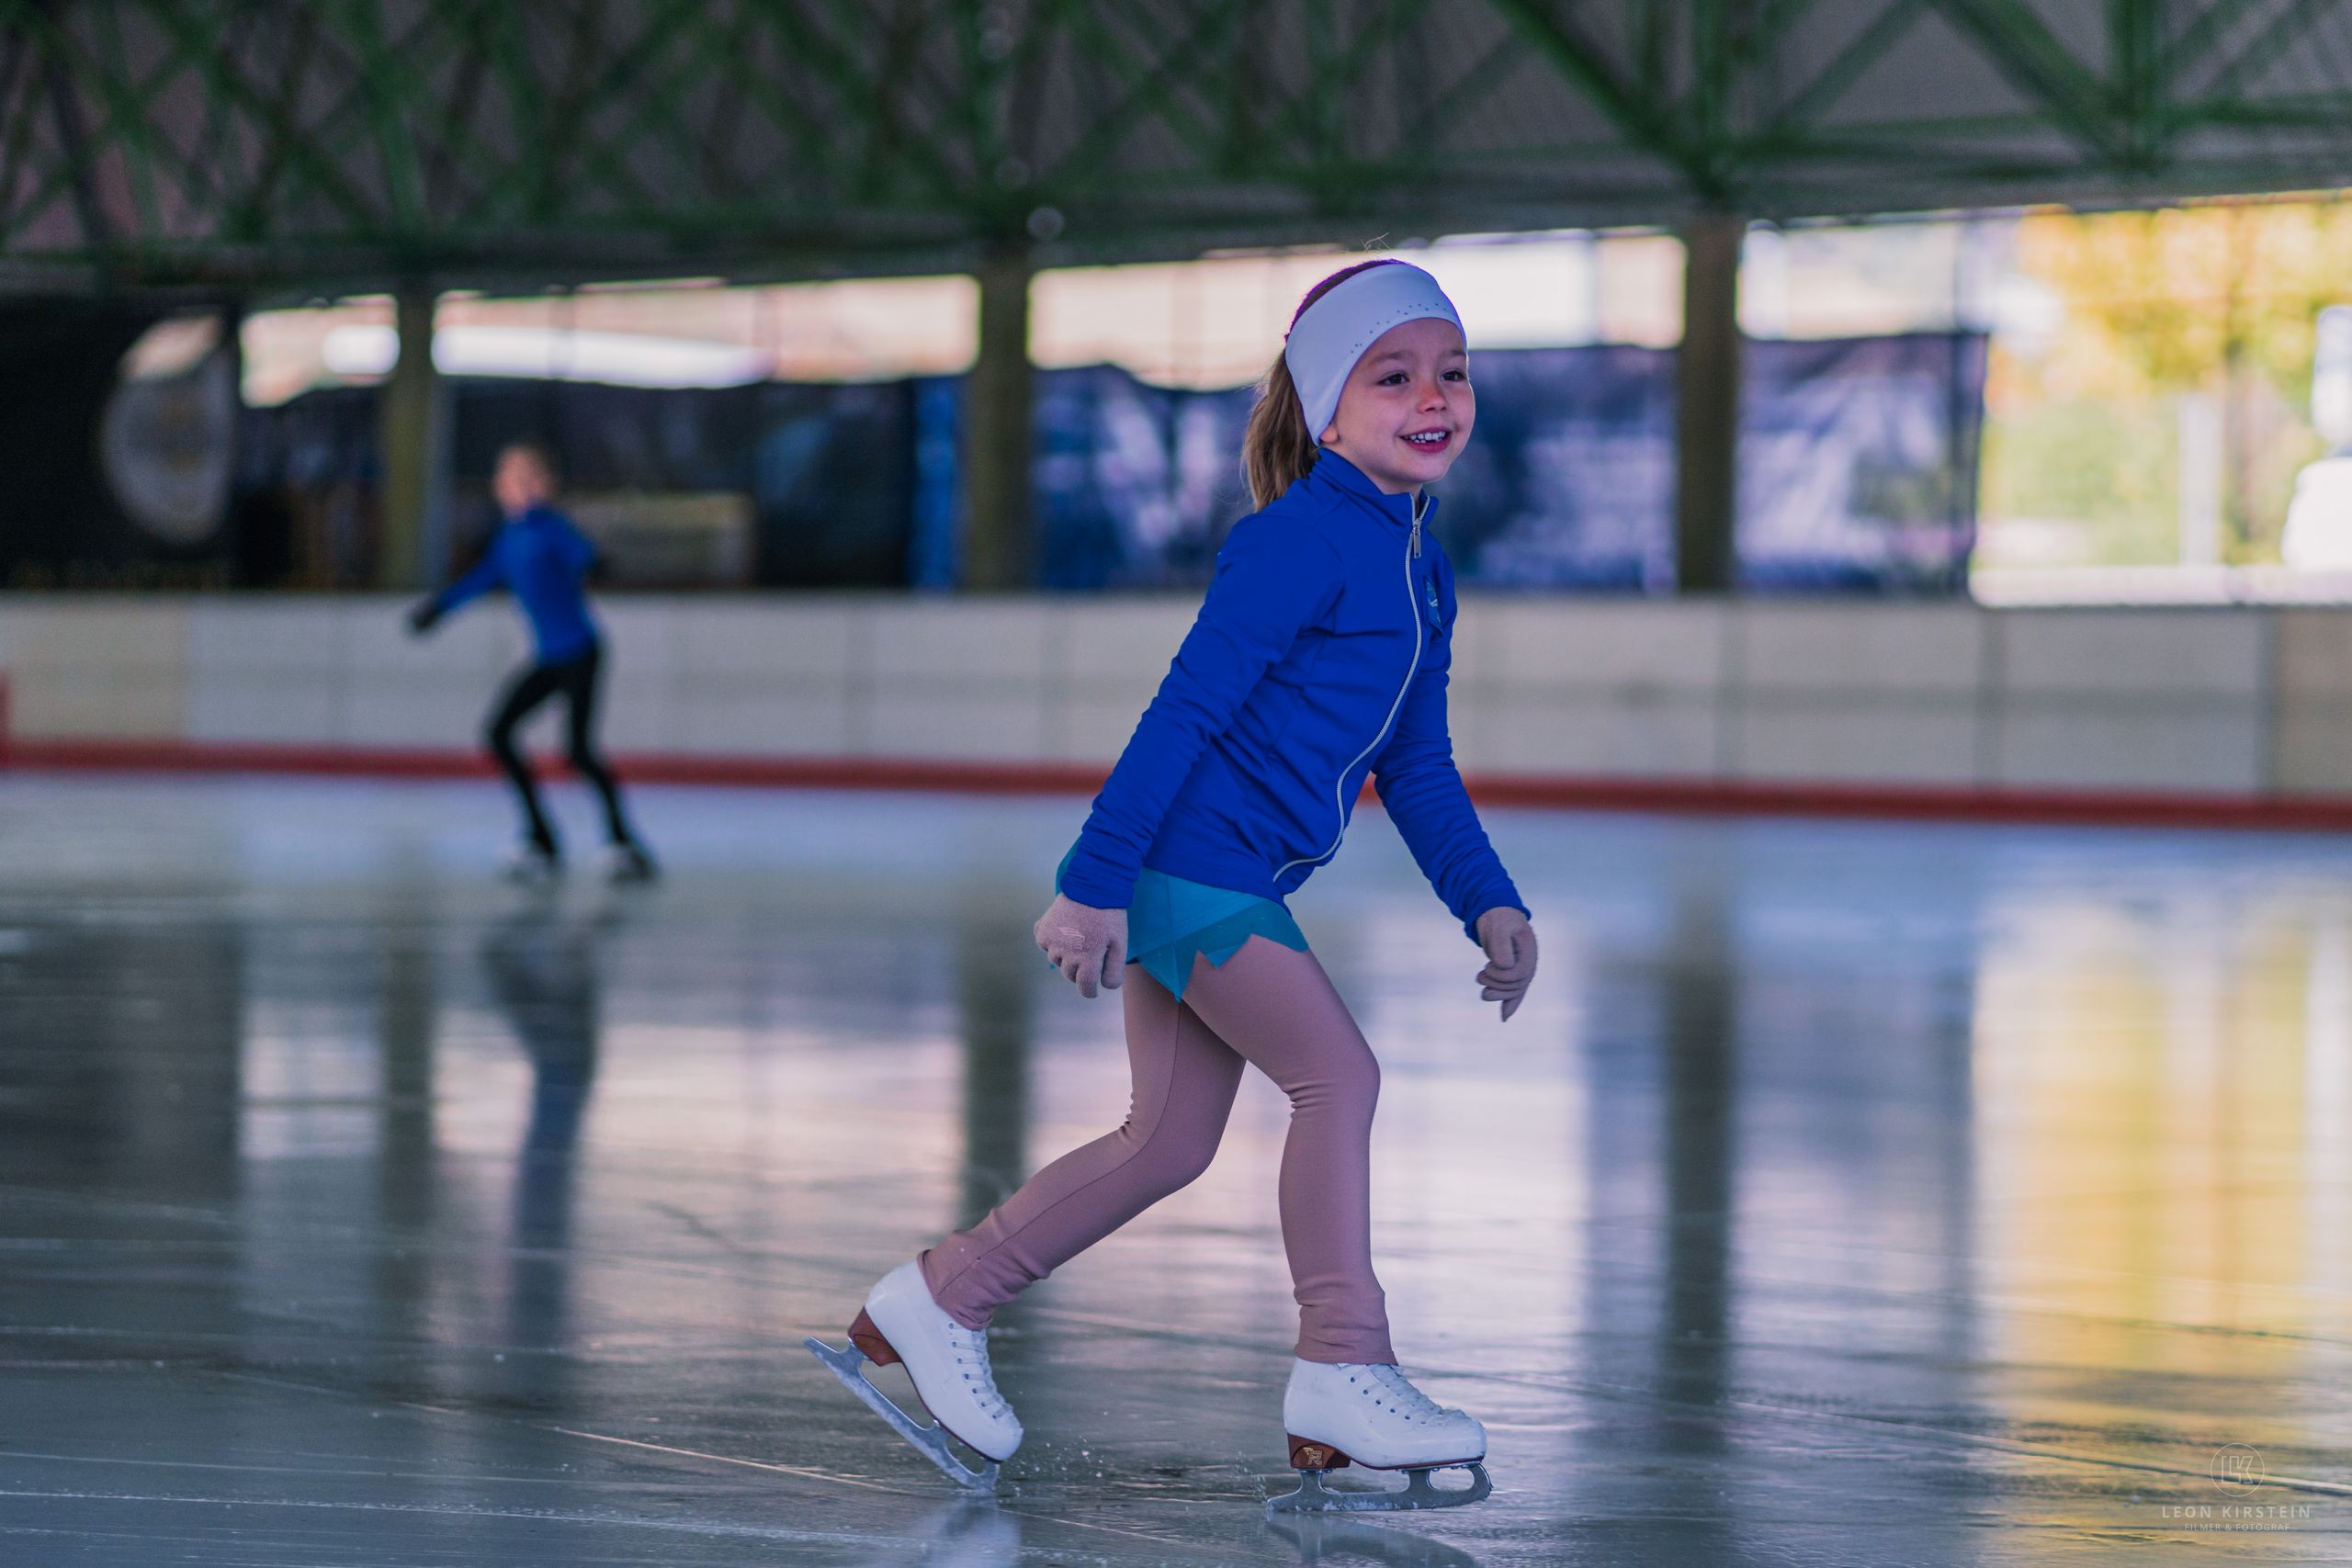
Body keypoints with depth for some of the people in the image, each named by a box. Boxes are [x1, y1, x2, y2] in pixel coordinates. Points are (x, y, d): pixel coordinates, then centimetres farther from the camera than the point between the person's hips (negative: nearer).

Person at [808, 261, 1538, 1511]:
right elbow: (1185, 709, -19)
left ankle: (937, 1301, 21)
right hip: (1189, 860, -10)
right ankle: (1342, 1375, -7)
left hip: (1229, 881, 10)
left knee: (1170, 1143, 11)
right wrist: (1093, 880, -21)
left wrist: (1489, 904, 11)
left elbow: (1417, 767, 20)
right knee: (1338, 1072, -12)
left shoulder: (1421, 570, 12)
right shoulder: (1298, 541, -16)